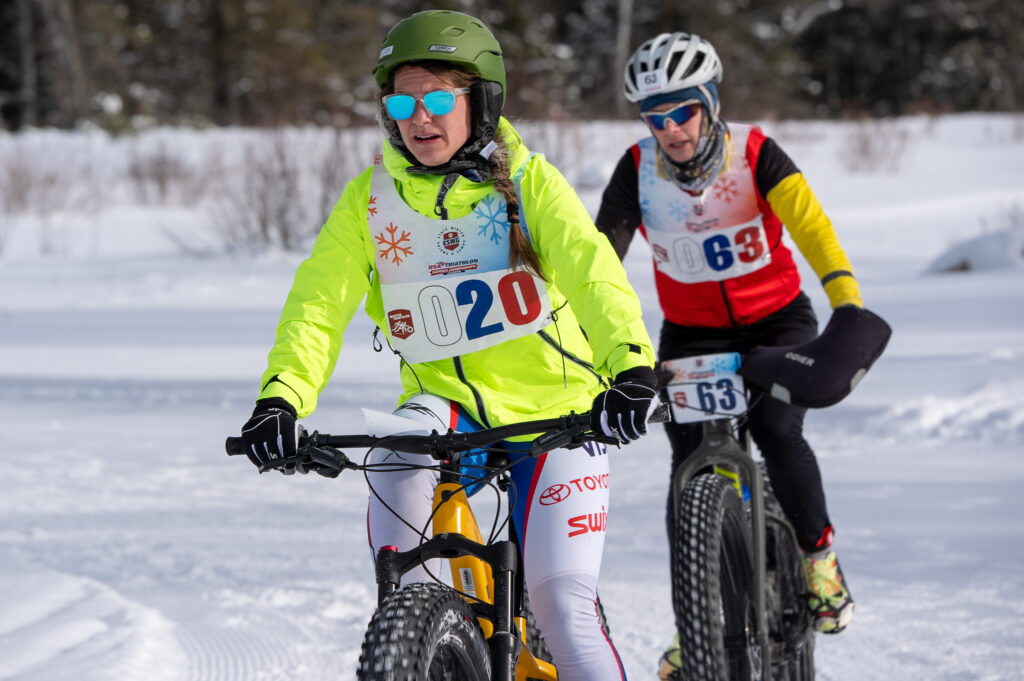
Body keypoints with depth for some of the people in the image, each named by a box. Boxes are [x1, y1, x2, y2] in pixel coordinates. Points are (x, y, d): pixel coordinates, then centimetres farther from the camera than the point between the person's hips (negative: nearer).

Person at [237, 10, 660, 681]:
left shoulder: (529, 181, -11)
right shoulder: (370, 198, -4)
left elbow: (594, 274, -24)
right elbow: (318, 303, -12)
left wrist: (633, 366, -43)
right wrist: (281, 399, -30)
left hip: (552, 407, -2)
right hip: (446, 398, 2)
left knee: (564, 607, -12)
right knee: (400, 457, -33)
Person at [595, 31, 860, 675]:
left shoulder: (754, 153, -17)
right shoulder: (638, 169, -12)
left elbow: (811, 224, -29)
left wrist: (850, 303, -43)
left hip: (777, 321, -2)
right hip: (692, 336, 2)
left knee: (778, 431, -26)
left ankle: (820, 556, -1)